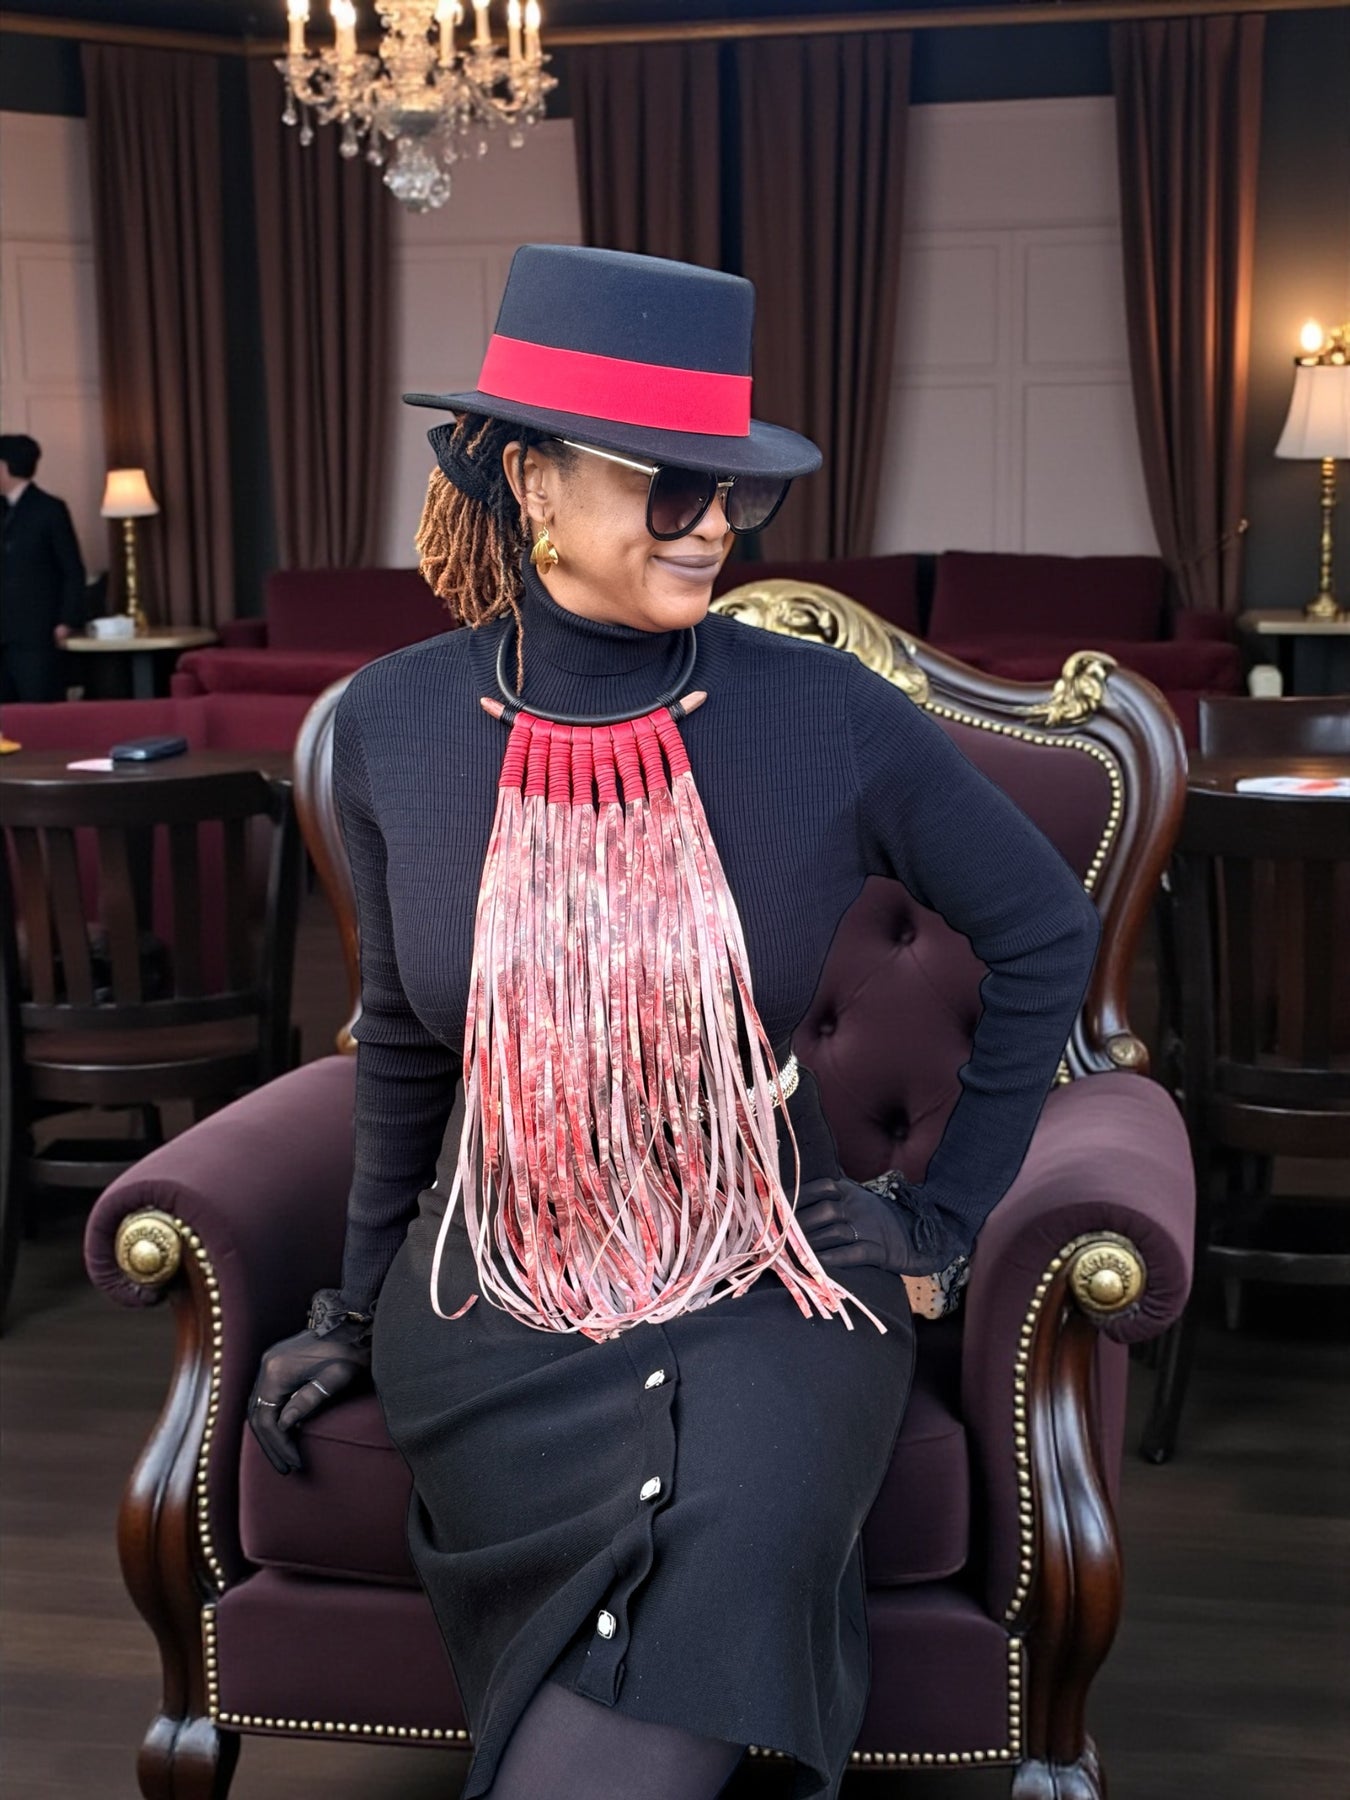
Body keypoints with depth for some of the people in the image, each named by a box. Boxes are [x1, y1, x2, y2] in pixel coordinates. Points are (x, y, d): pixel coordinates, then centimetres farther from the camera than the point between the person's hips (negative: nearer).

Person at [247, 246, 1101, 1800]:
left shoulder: (829, 718, -11)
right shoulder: (392, 725, -5)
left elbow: (1045, 932, 4)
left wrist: (949, 1208, 6)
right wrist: (357, 1304, 18)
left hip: (762, 1302, -1)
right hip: (491, 1308, 2)